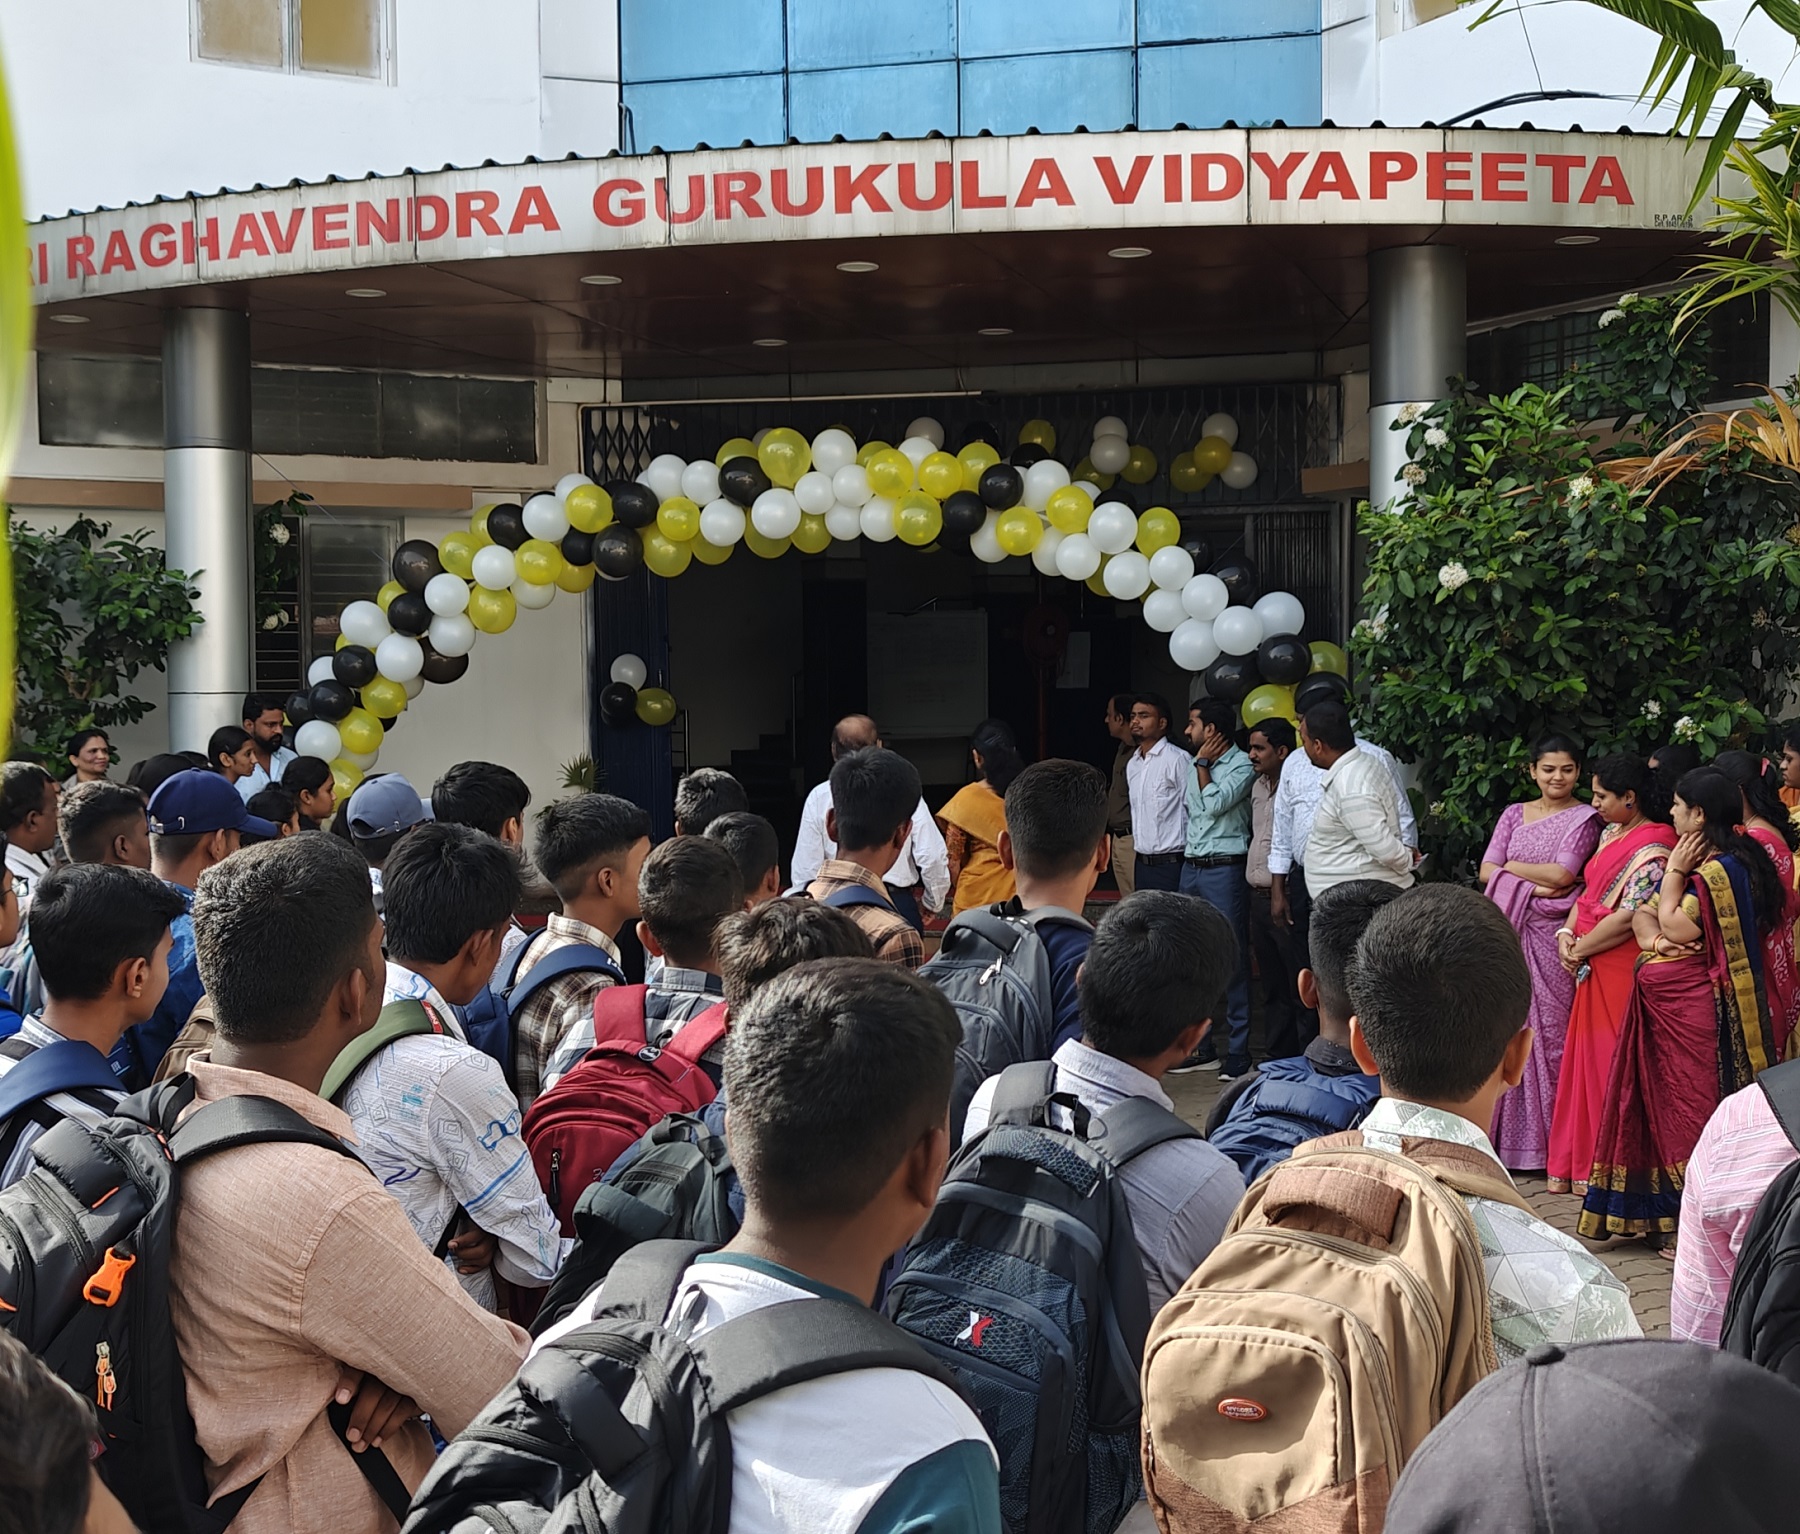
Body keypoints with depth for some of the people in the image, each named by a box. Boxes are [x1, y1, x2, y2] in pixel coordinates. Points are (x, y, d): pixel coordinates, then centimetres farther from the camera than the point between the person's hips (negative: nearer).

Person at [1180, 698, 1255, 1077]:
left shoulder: (1242, 765, -7)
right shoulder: (1197, 767, 16)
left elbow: (1215, 804, -18)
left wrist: (1203, 765, -6)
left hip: (1225, 870, -8)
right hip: (1191, 868, 8)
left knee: (1233, 959, -6)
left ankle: (1238, 1051, -3)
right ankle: (1201, 1045, 16)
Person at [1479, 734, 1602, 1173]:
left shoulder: (1584, 819, 4)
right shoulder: (1514, 815, 15)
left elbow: (1563, 874, -9)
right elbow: (1487, 870, 5)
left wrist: (1511, 866, 2)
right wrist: (1534, 884, -9)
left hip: (1552, 936, -4)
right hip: (1510, 931, 4)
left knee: (1549, 1030, -5)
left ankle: (1546, 1143, 1)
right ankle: (1506, 1137, 7)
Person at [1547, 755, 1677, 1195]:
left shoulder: (1653, 849, -16)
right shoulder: (1610, 834, 13)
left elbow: (1627, 918, -20)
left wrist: (1579, 949, -11)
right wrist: (1567, 934, 0)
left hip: (1622, 969, -9)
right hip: (1592, 968, 9)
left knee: (1610, 1062, -1)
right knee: (1585, 1059, 11)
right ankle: (1575, 1164, 19)